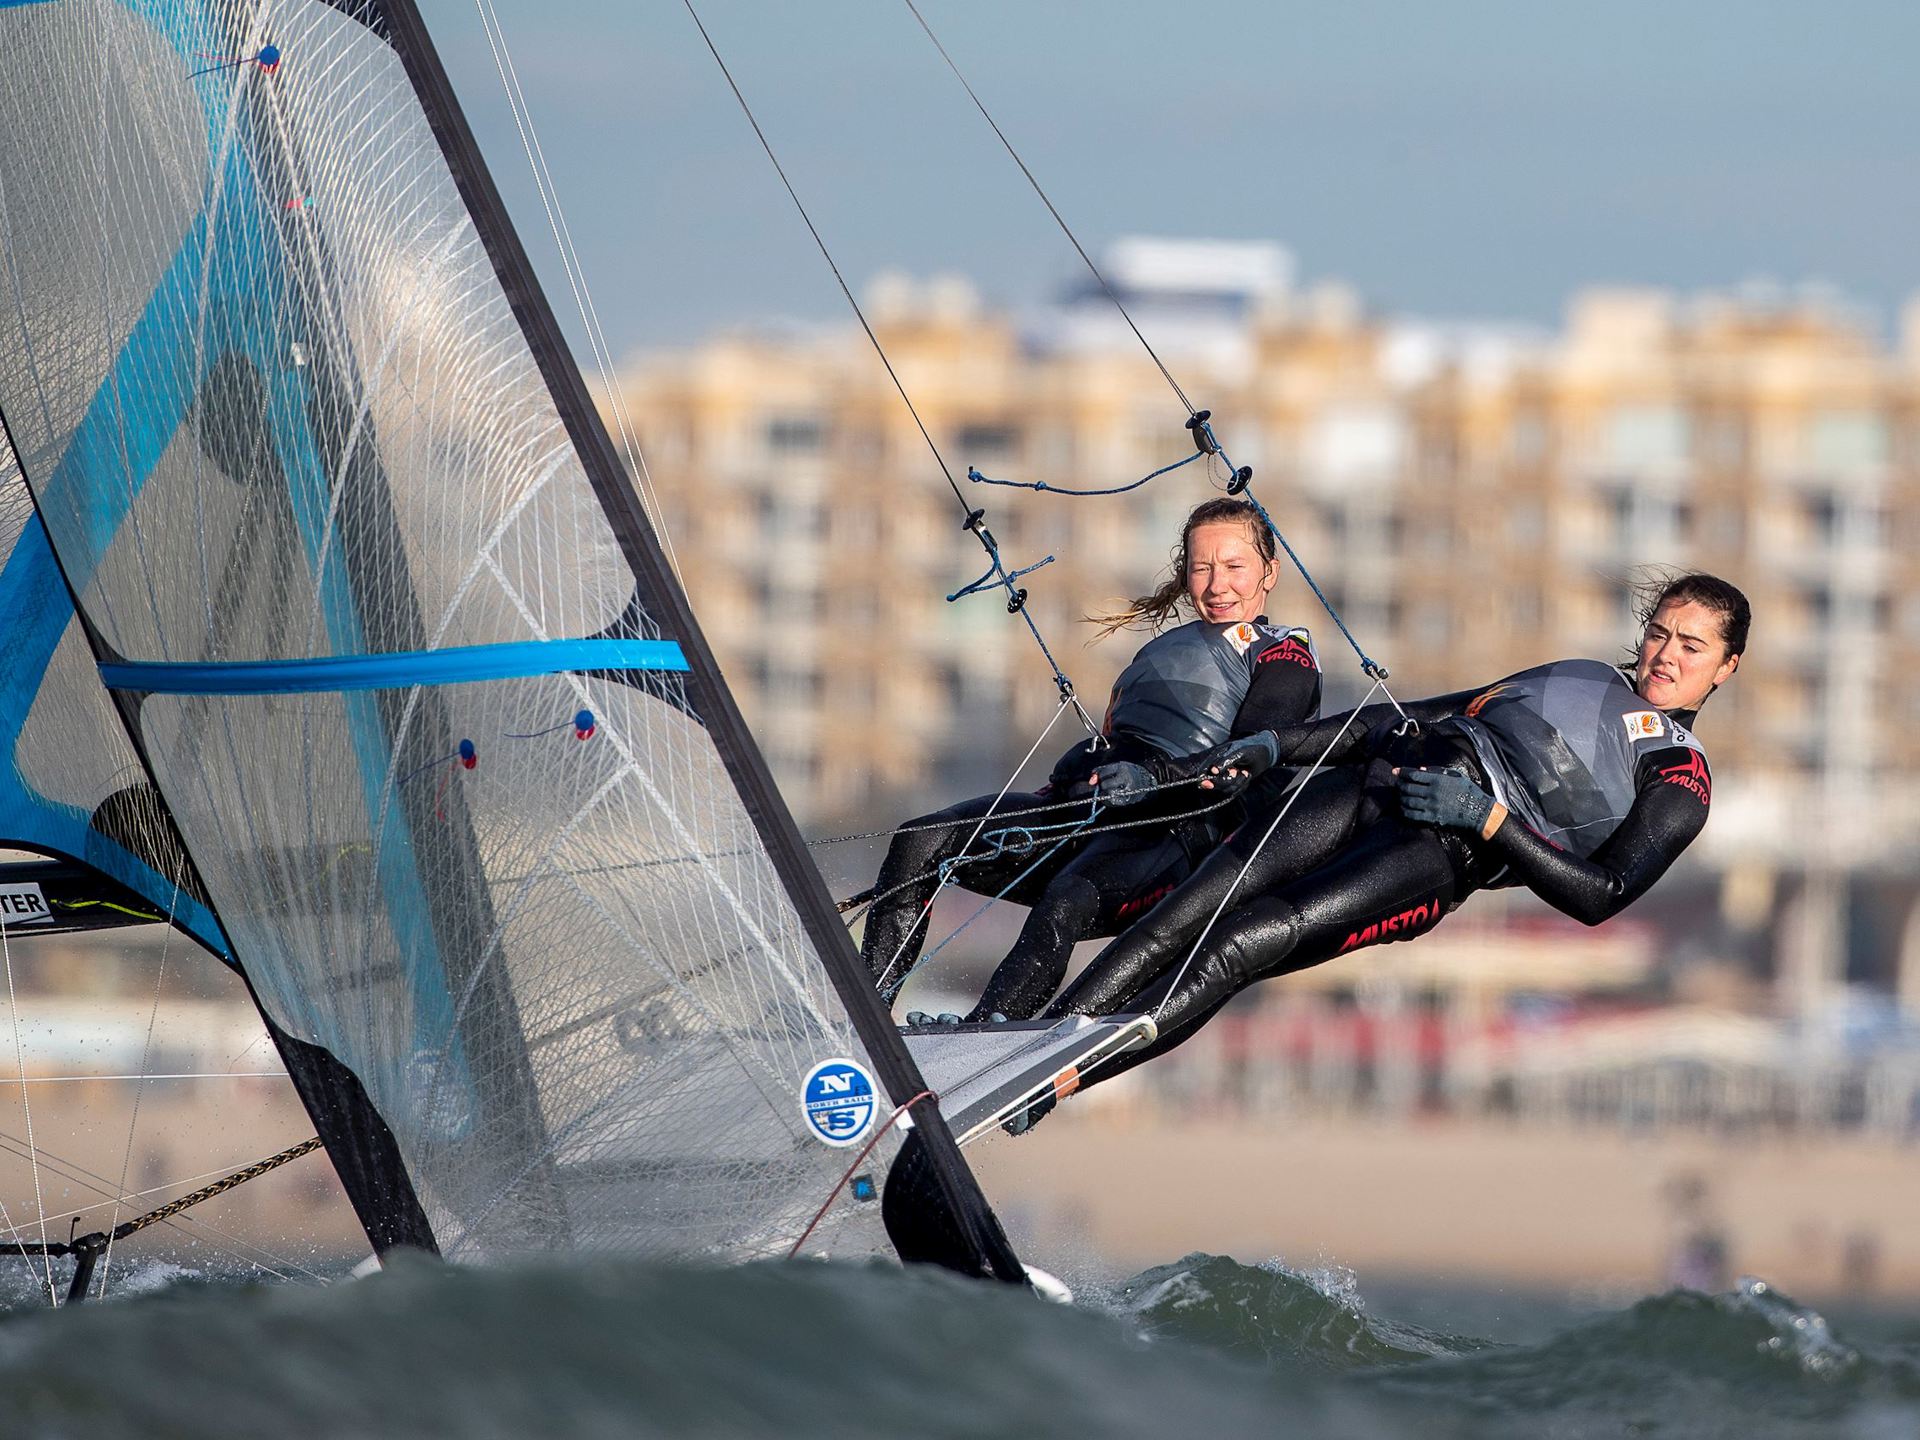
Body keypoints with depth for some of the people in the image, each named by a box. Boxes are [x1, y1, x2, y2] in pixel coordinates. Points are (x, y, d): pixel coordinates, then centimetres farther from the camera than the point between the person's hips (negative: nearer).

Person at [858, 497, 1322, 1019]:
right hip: (1083, 803, 7)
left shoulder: (1283, 657, 9)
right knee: (920, 841, -14)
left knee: (1067, 902, -39)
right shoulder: (1165, 648, 33)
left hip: (1176, 829, -7)